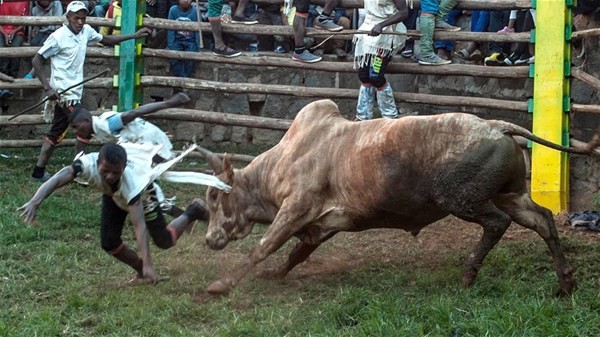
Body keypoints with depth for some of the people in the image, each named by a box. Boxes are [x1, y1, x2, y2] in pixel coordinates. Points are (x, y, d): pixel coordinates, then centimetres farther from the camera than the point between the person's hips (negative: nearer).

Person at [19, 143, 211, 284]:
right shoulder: (88, 165, -45)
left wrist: (148, 264, -58)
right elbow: (57, 179, -58)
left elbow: (139, 225, -51)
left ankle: (193, 212, 34)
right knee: (109, 243, -9)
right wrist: (34, 203, -76)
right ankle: (142, 272, 19)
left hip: (141, 191, -3)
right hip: (112, 194, 3)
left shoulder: (131, 180, -48)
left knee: (164, 241, 4)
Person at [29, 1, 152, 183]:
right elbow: (37, 60, -13)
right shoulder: (58, 37, -16)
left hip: (74, 93, 8)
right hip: (63, 93, -8)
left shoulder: (86, 31, 3)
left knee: (56, 133, 11)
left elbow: (105, 40, 20)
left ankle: (39, 172, 17)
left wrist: (134, 36, 14)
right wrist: (48, 88, -20)